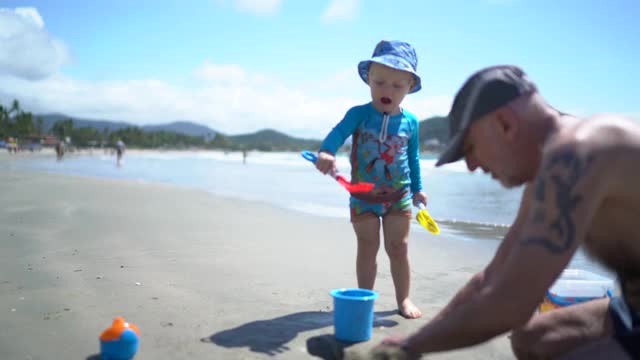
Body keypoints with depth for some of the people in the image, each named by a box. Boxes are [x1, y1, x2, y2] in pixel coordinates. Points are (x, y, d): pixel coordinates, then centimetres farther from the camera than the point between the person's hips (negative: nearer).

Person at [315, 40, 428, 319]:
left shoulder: (410, 122, -1)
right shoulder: (359, 114, -11)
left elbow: (413, 158, 9)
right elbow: (339, 132, -29)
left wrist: (417, 189, 10)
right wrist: (326, 152, -50)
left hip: (399, 196, 2)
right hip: (363, 197, -2)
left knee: (398, 248, 8)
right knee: (367, 248, 6)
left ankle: (403, 299, 21)